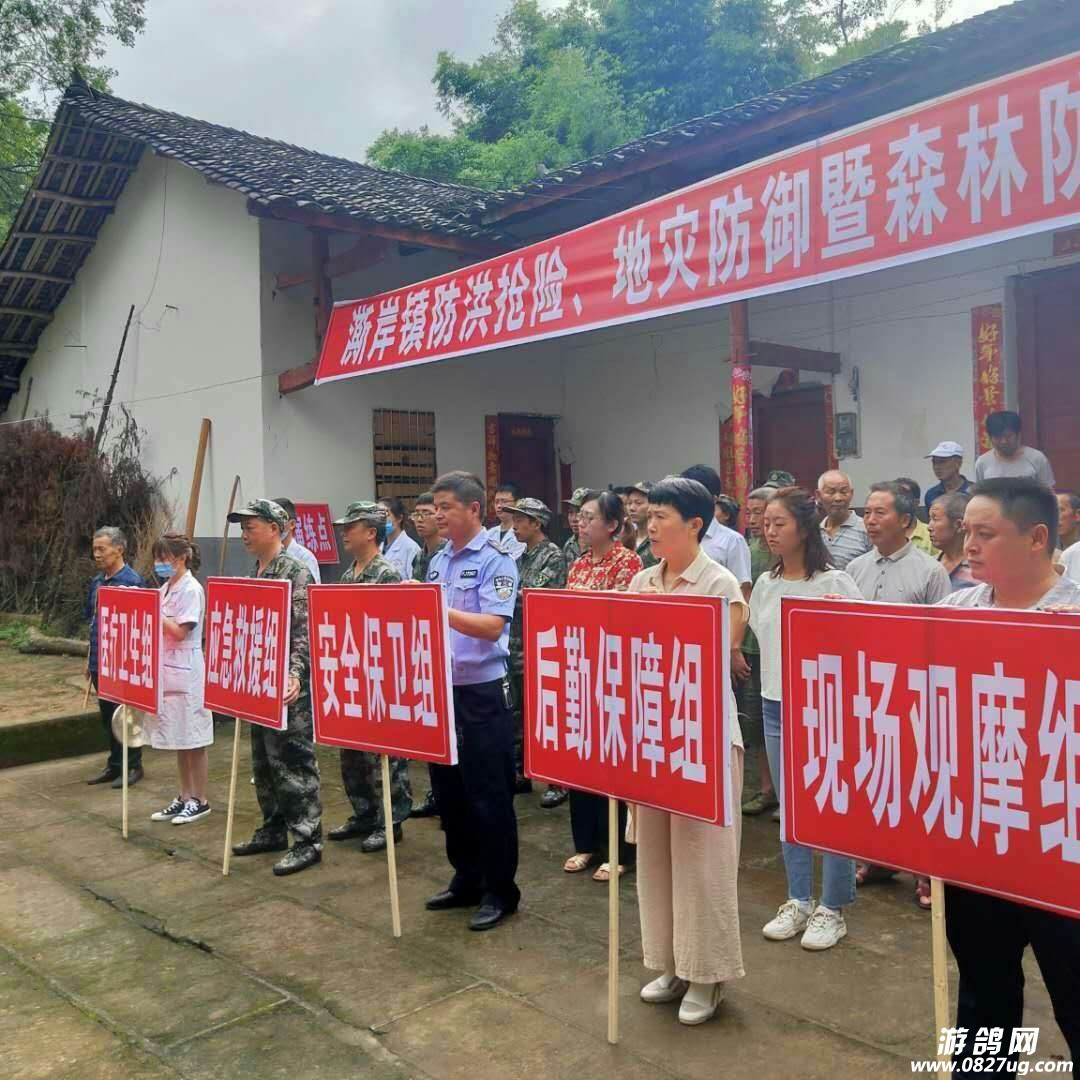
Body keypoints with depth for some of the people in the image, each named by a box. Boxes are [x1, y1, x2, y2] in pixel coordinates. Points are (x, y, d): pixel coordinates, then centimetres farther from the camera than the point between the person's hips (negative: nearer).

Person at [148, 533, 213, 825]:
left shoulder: (191, 590, -13)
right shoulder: (166, 589, 12)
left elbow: (179, 631, -18)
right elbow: (161, 628, 14)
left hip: (187, 673, -8)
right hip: (167, 672, 8)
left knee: (193, 740, 2)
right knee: (178, 740, 14)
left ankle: (199, 800, 12)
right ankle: (184, 797, 23)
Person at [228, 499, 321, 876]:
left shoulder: (295, 571, -13)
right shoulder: (253, 574, 13)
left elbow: (304, 632, -20)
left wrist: (295, 674, -30)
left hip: (286, 684, -9)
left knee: (292, 763, -3)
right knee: (263, 761, 16)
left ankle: (308, 841, 5)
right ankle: (273, 829, 29)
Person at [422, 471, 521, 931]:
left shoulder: (495, 561, -10)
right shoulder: (438, 562, 12)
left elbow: (492, 627, -22)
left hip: (482, 694, -7)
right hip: (440, 690, 8)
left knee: (489, 797, 2)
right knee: (449, 791, 16)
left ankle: (500, 890, 16)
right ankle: (466, 878, 31)